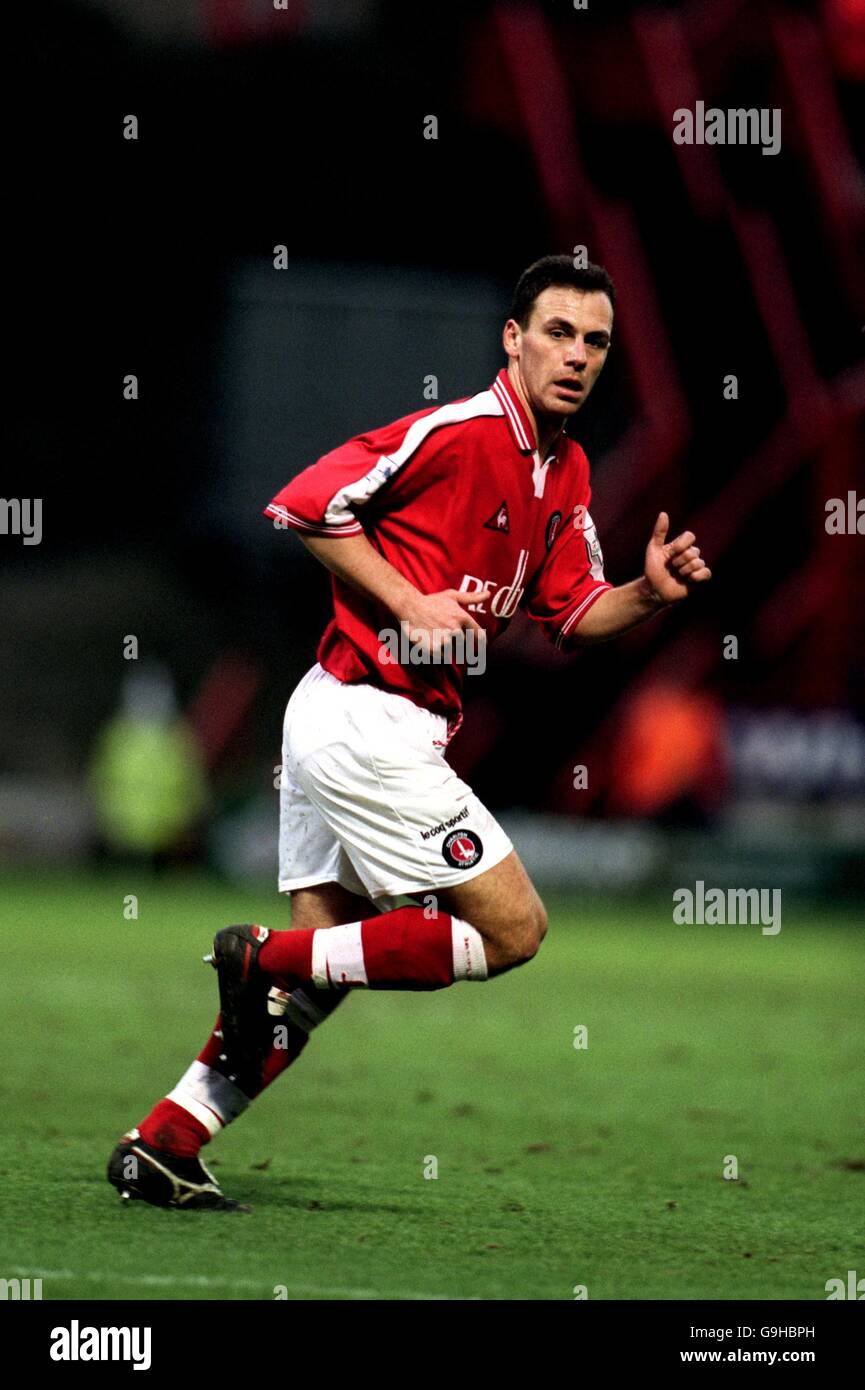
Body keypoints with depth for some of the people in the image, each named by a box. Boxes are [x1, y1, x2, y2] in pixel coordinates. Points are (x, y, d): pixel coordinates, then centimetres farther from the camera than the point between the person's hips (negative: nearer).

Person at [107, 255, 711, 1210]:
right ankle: (264, 959, -4)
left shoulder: (567, 471, 13)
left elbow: (572, 614, 17)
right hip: (368, 724, -9)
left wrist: (650, 592, -2)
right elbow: (306, 504, -15)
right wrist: (409, 604, -17)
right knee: (513, 929, -7)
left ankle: (161, 1147, 14)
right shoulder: (456, 433, -14)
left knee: (322, 967, 12)